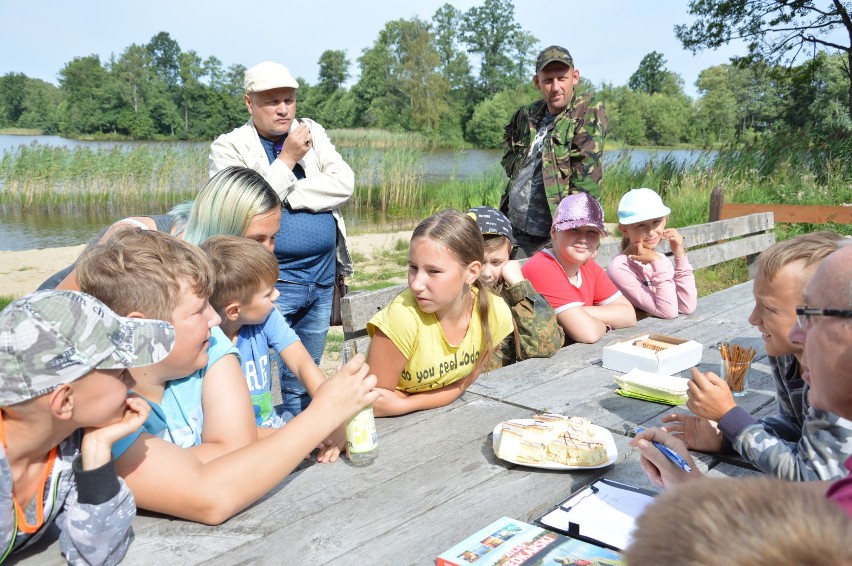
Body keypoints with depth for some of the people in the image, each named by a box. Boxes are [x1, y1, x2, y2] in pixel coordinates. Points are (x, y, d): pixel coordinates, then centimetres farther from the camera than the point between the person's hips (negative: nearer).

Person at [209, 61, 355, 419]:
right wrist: (288, 158, -14)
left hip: (322, 278, 5)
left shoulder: (312, 132, 10)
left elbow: (344, 184, -4)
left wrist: (286, 196, -12)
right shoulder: (229, 147, -2)